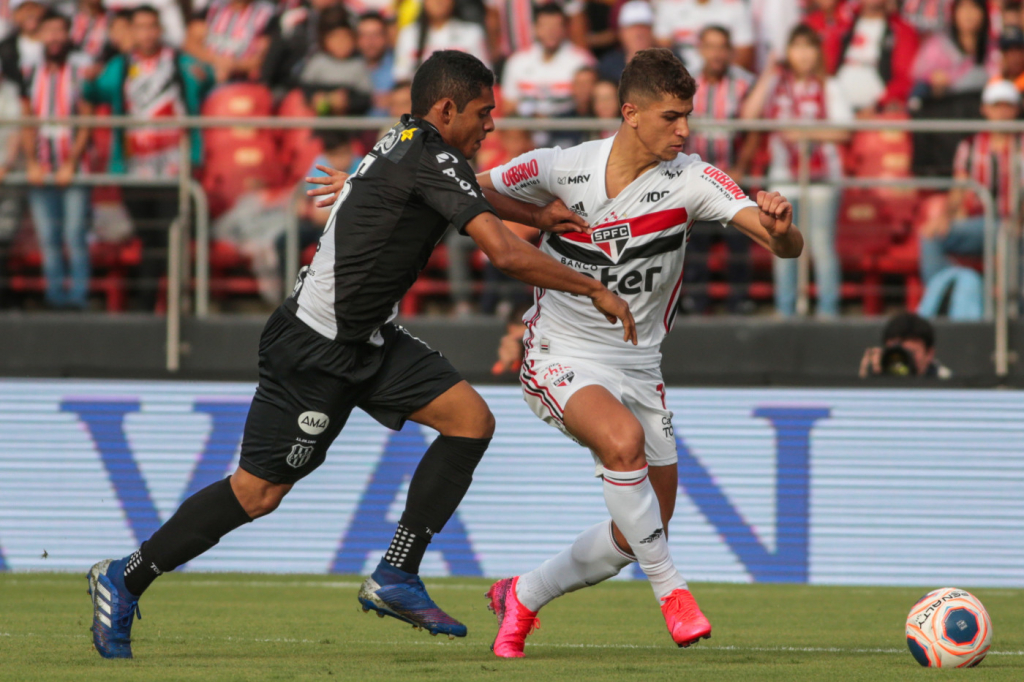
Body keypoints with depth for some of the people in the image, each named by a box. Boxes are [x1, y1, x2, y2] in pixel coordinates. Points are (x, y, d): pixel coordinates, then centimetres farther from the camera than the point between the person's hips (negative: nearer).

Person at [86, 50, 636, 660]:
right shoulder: (431, 160, -21)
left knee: (472, 421, -2)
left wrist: (536, 213, 26)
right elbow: (506, 255, -27)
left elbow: (465, 195, 34)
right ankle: (125, 581, 12)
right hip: (316, 351, -10)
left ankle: (396, 578, 1)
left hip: (370, 342, 10)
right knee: (258, 493, -4)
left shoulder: (408, 144, 7)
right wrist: (596, 292, -18)